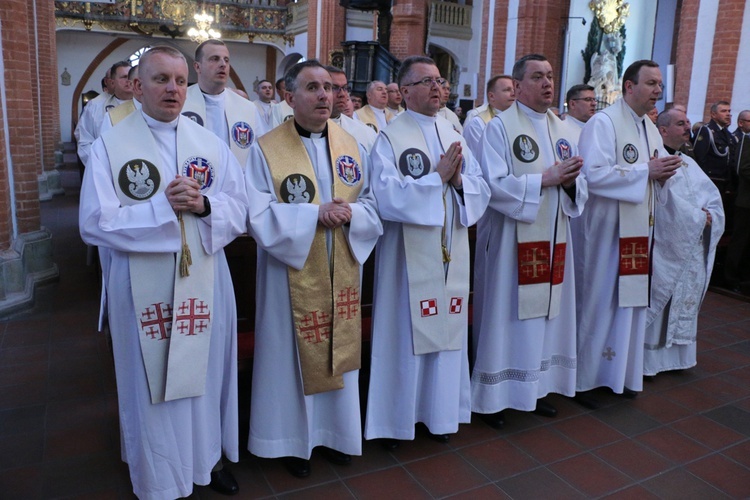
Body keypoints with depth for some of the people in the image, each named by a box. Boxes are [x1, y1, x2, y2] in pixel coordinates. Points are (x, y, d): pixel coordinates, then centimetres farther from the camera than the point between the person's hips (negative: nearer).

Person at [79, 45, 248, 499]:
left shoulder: (211, 144, 4)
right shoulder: (110, 146, -4)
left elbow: (240, 209, 1)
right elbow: (95, 223, -12)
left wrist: (204, 205, -18)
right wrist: (164, 207, -20)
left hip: (204, 280, 3)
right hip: (144, 286, -2)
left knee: (206, 372, 13)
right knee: (152, 380, 9)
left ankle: (208, 457, 36)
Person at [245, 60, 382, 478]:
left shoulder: (352, 145, 5)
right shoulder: (266, 150, -8)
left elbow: (375, 203, 4)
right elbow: (260, 215, -15)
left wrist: (351, 214, -17)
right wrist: (316, 214, -24)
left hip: (342, 272, 4)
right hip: (293, 274, -4)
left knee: (339, 350, 15)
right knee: (293, 353, 8)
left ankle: (336, 431, 35)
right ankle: (295, 437, 28)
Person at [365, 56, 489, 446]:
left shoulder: (454, 136, 11)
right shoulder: (390, 138, -7)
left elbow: (481, 190, 6)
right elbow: (387, 197, -19)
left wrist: (458, 180, -14)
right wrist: (437, 176, -18)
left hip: (451, 253, 6)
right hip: (409, 253, -5)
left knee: (447, 329, 13)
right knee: (405, 332, 4)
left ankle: (440, 411, 30)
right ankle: (397, 417, 22)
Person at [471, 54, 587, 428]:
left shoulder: (563, 130, 12)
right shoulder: (500, 127, -7)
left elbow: (579, 188, 11)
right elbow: (494, 185, -18)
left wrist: (570, 182, -11)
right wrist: (545, 179, -19)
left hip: (553, 240, 6)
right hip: (511, 241, -6)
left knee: (546, 311, 12)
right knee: (505, 315, 1)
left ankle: (535, 387, 27)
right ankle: (494, 396, 14)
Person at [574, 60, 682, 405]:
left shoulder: (651, 130, 15)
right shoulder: (603, 123, -10)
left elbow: (655, 178, 19)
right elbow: (593, 174, -23)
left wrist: (663, 174, -4)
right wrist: (646, 170, -18)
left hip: (638, 231, 8)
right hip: (605, 230, -8)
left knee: (631, 301, 12)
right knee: (598, 302, 0)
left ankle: (619, 373, 26)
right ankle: (584, 377, 14)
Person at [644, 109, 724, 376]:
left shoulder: (689, 163, 16)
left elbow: (712, 195, 12)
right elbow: (668, 203, -19)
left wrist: (709, 216, -8)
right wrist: (698, 217, -8)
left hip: (693, 249, 8)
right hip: (666, 249, -8)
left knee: (686, 299, 12)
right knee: (659, 299, -3)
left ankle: (676, 352, 22)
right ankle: (648, 357, 8)